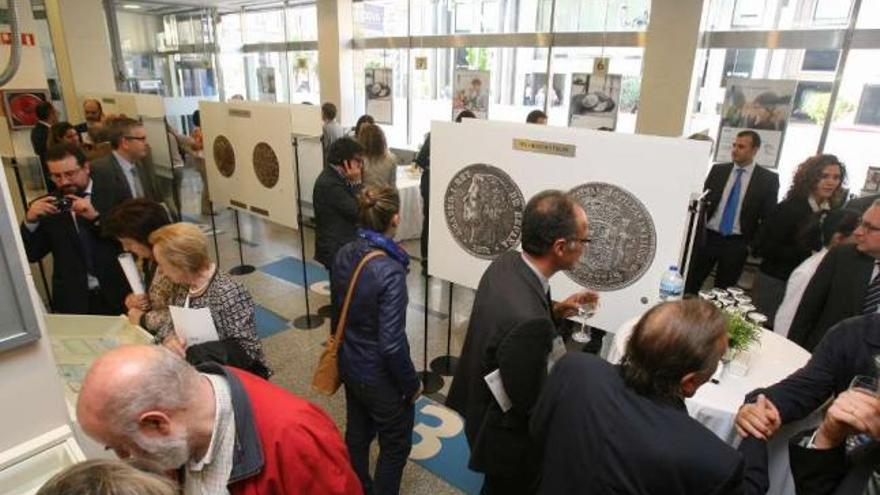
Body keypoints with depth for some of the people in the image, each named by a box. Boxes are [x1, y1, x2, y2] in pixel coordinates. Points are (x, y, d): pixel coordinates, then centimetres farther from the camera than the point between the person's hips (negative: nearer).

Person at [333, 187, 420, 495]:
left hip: (349, 365, 7)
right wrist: (412, 384, -11)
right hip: (381, 377, -7)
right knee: (395, 445, 18)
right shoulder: (390, 271, -31)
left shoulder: (344, 255, -9)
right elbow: (391, 345, -27)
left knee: (357, 434, 28)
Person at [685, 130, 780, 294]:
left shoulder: (768, 179, -2)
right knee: (689, 285, 4)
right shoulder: (718, 170, 5)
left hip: (737, 243, -2)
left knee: (722, 292, 9)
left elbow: (768, 216, -1)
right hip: (708, 237, 2)